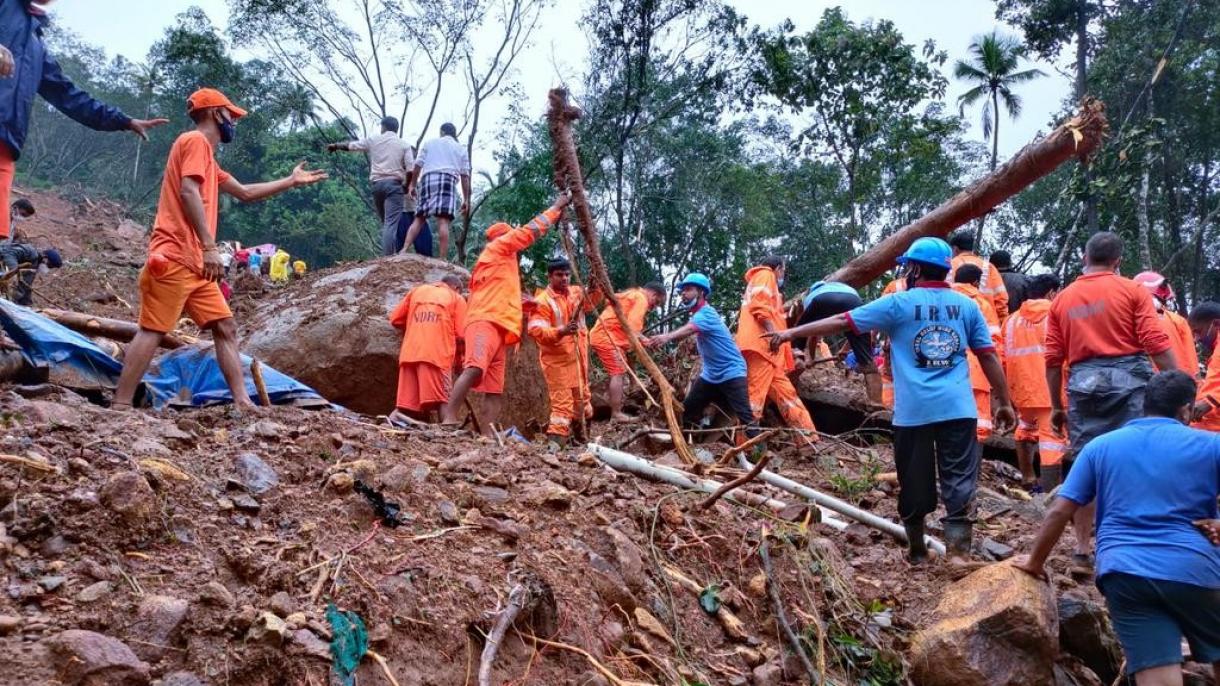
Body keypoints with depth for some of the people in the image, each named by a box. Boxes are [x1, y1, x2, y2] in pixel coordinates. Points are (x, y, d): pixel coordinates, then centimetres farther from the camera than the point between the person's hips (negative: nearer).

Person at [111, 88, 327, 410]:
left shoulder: (207, 158, 26)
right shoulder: (195, 140, -4)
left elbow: (245, 192, 36)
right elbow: (188, 192, -17)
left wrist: (292, 181, 40)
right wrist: (210, 246, -22)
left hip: (195, 263, 10)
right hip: (174, 258, -10)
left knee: (225, 328, 6)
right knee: (152, 331, -11)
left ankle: (242, 402, 3)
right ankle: (120, 408, -11)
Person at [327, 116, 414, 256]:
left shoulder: (373, 140, 11)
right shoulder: (404, 144, 5)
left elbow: (351, 145, 24)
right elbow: (410, 169, -4)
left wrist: (335, 145, 42)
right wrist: (406, 184, 12)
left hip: (377, 184, 3)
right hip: (394, 184, -3)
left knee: (385, 222, 16)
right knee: (391, 223, -11)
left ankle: (387, 256, 9)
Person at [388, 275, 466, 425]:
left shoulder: (417, 290, 24)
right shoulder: (457, 298, 14)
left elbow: (395, 320, 19)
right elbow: (461, 334, 3)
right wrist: (458, 357, 20)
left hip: (410, 353, 3)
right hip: (438, 354, -3)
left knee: (408, 402, 3)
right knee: (443, 401, -6)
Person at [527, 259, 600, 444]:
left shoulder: (576, 292, 6)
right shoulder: (542, 301, -14)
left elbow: (591, 303, 18)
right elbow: (536, 330, -23)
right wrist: (561, 331, -37)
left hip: (578, 357, 7)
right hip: (557, 359, -7)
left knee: (581, 398, 19)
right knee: (562, 401, -14)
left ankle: (579, 435, 35)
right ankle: (556, 440, -15)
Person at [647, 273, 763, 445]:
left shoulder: (707, 313, -21)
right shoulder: (697, 316, 11)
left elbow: (689, 329, -42)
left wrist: (667, 337, -59)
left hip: (731, 373, -10)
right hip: (710, 375, 10)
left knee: (744, 415, -16)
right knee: (688, 409, 10)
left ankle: (761, 450, -14)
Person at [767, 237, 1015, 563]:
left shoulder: (899, 304, 0)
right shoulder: (967, 306, 8)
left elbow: (841, 322, 1)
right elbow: (989, 356, 9)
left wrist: (791, 332, 7)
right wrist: (1004, 402, 17)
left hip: (913, 410, -1)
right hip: (957, 409, 2)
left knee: (914, 483, 10)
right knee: (959, 482, 1)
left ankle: (917, 550, 23)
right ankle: (959, 551, -8)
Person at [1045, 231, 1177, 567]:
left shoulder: (1062, 299, 12)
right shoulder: (1133, 290, 3)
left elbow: (1053, 359, 10)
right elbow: (1156, 343, -7)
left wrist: (1056, 406, 16)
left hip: (1082, 383, 3)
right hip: (1128, 379, -3)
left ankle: (1082, 550, 9)